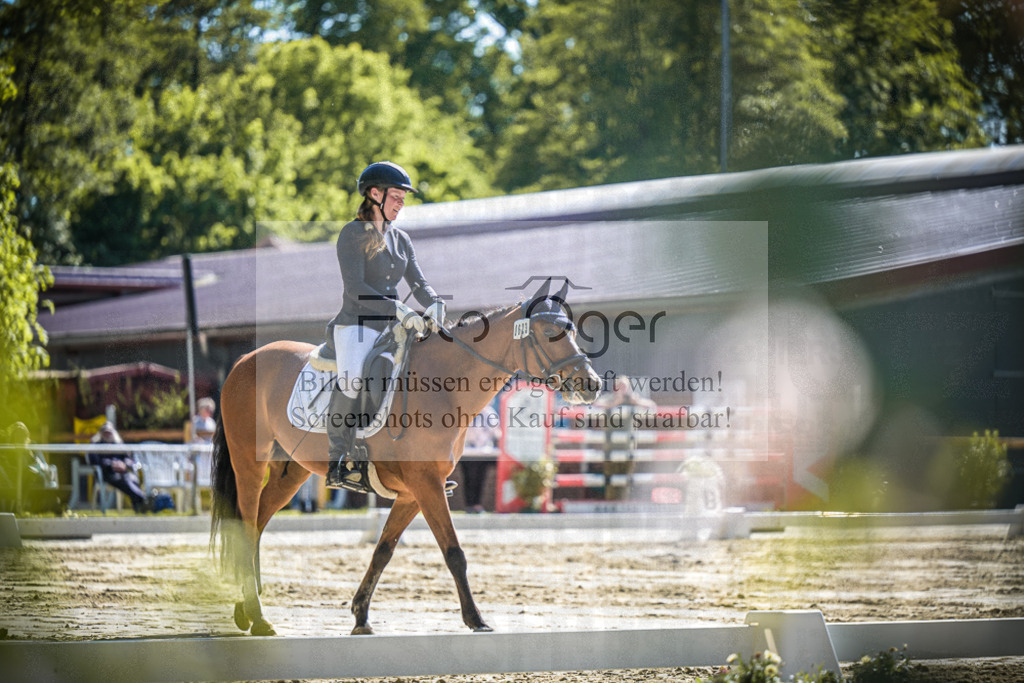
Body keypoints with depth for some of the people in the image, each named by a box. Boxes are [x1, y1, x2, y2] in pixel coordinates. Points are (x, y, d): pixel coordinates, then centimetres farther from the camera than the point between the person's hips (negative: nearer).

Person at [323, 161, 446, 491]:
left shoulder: (401, 239, 18)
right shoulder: (352, 235, -4)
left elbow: (418, 282, 12)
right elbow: (355, 287, -16)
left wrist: (434, 304, -12)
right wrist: (399, 310, -24)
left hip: (390, 329, 7)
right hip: (356, 325, -7)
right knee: (353, 378, -34)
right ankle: (336, 462, -24)